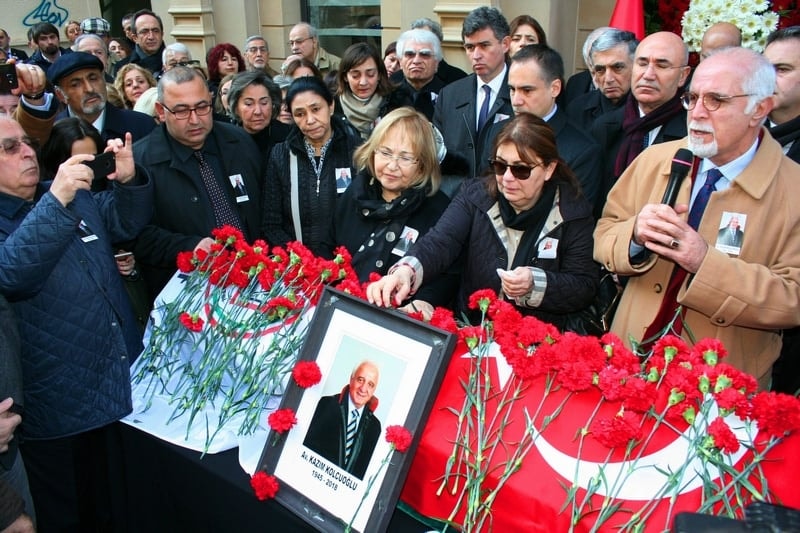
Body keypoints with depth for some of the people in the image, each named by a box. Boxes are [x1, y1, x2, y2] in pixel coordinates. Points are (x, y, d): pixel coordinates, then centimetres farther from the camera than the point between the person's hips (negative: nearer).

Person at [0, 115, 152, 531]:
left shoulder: (72, 194, 8)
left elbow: (125, 221, 14)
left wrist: (129, 179, -6)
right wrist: (56, 201, -38)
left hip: (123, 384, 6)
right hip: (57, 410, -6)